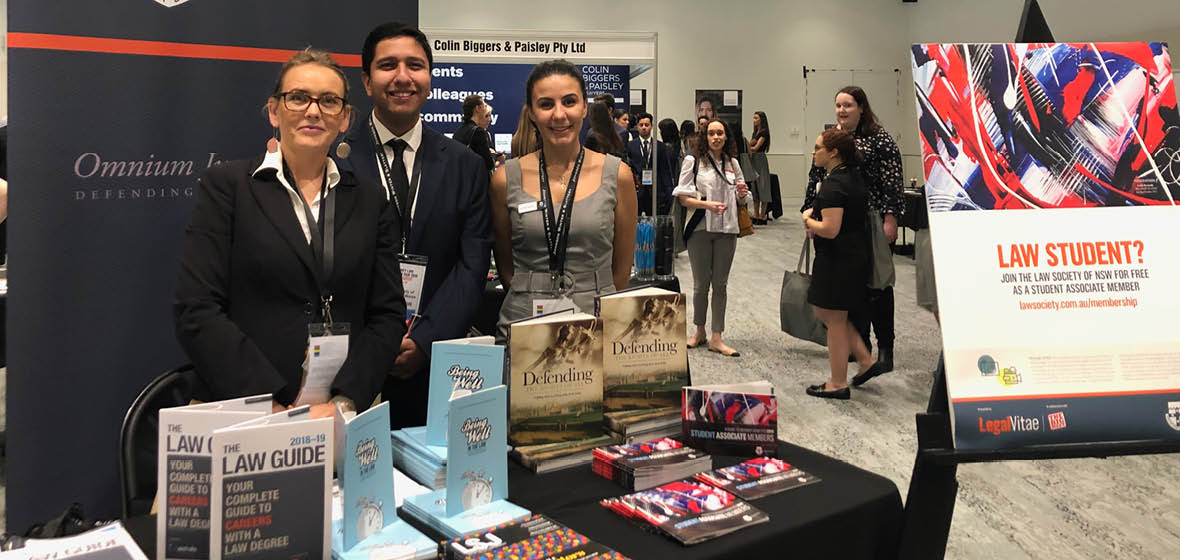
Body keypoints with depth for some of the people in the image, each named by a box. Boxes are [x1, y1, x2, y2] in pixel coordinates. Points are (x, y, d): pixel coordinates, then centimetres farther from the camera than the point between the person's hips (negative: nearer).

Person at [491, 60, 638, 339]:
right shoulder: (506, 178, 1)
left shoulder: (617, 175, 0)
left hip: (599, 321, 0)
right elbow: (505, 263, 10)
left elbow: (622, 266, 7)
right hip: (523, 322, 0)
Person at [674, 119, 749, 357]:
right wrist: (707, 204, -21)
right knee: (701, 284, 6)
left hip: (727, 230, 3)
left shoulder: (732, 163, 12)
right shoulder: (693, 161, -1)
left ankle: (716, 338, 9)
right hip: (701, 228, -3)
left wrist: (742, 194, -4)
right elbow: (683, 198, -6)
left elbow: (740, 201, 19)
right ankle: (699, 331, 23)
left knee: (720, 284, 5)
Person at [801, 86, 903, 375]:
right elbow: (816, 177, 14)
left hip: (870, 221, -5)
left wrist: (890, 217, -14)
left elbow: (892, 182, -9)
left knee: (876, 283, 0)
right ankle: (858, 343, 20)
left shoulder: (880, 139, -5)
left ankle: (885, 346, 11)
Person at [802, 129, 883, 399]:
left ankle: (838, 384, 14)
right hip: (856, 253, 10)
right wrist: (815, 219, 10)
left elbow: (830, 229, -29)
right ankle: (866, 361, 24)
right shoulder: (853, 177, 10)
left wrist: (808, 220, -9)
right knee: (825, 311, 21)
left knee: (835, 319, 2)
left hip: (838, 260, -10)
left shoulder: (834, 184, -22)